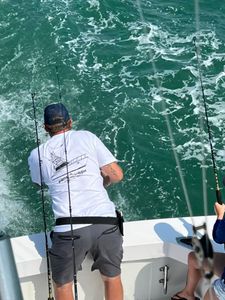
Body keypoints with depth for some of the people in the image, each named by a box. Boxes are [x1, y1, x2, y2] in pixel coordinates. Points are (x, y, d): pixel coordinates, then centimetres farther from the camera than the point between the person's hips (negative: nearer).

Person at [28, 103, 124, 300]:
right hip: (106, 223, 1)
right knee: (112, 277, 22)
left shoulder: (37, 155, 8)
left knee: (62, 284, 21)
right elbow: (117, 175, 4)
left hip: (69, 229, -1)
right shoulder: (87, 137, 7)